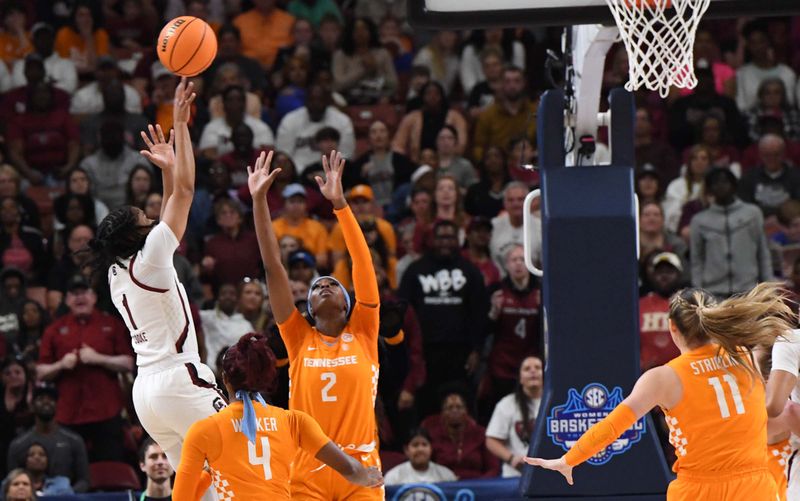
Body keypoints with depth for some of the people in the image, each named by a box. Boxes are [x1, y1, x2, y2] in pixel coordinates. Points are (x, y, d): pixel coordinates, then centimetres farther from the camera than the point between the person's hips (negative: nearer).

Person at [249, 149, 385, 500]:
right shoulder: (300, 339, 11)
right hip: (307, 473, 1)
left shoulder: (362, 334, 10)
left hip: (359, 471, -1)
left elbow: (363, 264, 1)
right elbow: (273, 267, 7)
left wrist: (340, 203, -8)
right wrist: (259, 200, 2)